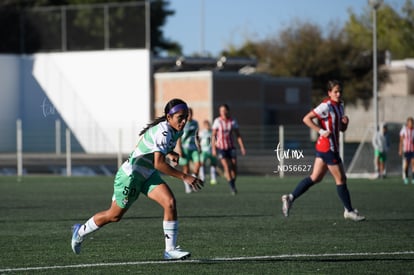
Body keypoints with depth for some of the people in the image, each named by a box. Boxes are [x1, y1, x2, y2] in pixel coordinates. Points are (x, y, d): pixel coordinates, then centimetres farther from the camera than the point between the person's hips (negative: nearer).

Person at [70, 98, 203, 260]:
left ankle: (170, 249, -12)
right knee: (115, 215, 9)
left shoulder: (176, 130, -2)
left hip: (148, 175, 8)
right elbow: (158, 163, -39)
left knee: (170, 202, -15)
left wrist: (171, 154, 1)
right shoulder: (162, 132, -30)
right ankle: (81, 231, 34)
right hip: (130, 175, -8)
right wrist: (184, 177, -40)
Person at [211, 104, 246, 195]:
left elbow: (238, 135, 3)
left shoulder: (233, 121, 0)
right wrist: (213, 148, -7)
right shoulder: (217, 121, -5)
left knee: (234, 167, -4)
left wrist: (242, 147, -4)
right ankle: (232, 188, -12)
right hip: (220, 148, -2)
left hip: (231, 147, 2)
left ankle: (233, 184, 20)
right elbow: (213, 135, -1)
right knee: (227, 167, -16)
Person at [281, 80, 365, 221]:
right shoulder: (326, 106, -15)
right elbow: (306, 118, -17)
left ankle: (290, 198, 11)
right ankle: (349, 211, 9)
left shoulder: (339, 106, 13)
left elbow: (342, 129, 21)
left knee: (315, 177, 9)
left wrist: (345, 122, -1)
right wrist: (321, 131, -20)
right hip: (328, 147, -9)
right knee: (341, 179, -1)